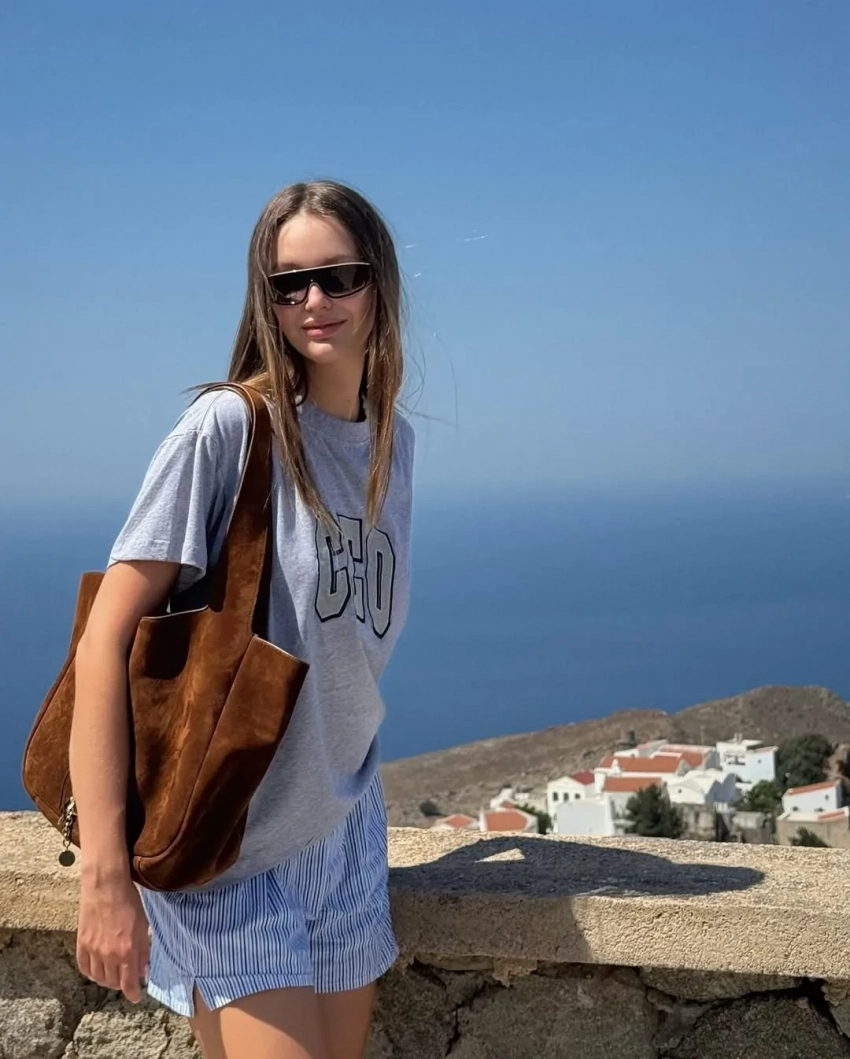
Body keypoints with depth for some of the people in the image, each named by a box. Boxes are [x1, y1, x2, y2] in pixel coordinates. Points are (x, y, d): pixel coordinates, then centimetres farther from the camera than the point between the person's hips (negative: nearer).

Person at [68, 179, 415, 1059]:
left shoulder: (393, 441, 4)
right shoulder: (227, 427, -16)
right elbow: (106, 637, -20)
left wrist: (347, 777, 8)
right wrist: (104, 874, -23)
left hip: (344, 831, 6)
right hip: (228, 849, -6)